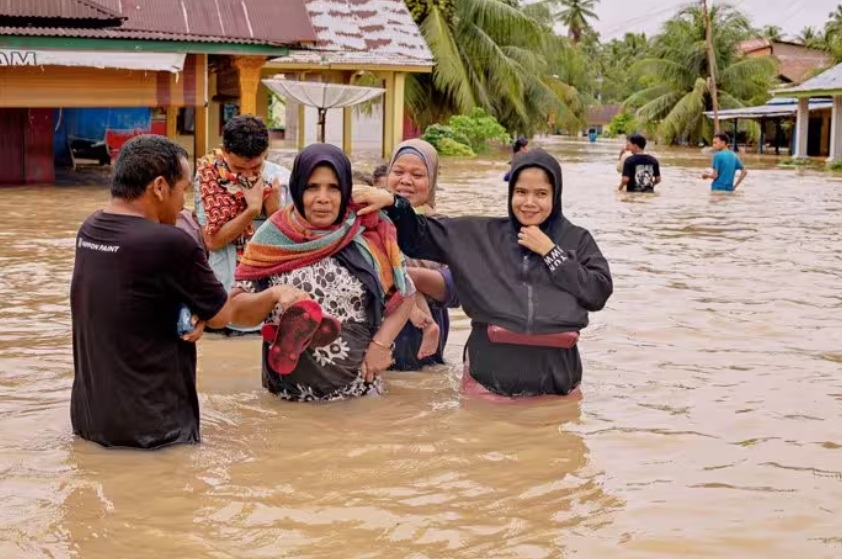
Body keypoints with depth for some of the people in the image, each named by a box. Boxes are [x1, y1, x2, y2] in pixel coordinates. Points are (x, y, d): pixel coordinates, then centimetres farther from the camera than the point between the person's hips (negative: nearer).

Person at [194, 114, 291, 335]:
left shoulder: (282, 179, -4)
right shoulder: (209, 175, -8)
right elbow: (212, 240, -14)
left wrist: (275, 212, -19)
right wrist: (252, 210, -24)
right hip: (229, 294, -1)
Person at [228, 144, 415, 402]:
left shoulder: (369, 234, -2)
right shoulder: (273, 237, -2)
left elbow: (405, 295, 8)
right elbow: (238, 311, 0)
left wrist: (381, 343, -5)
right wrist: (273, 295, -18)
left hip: (358, 385, 1)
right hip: (290, 385, 0)